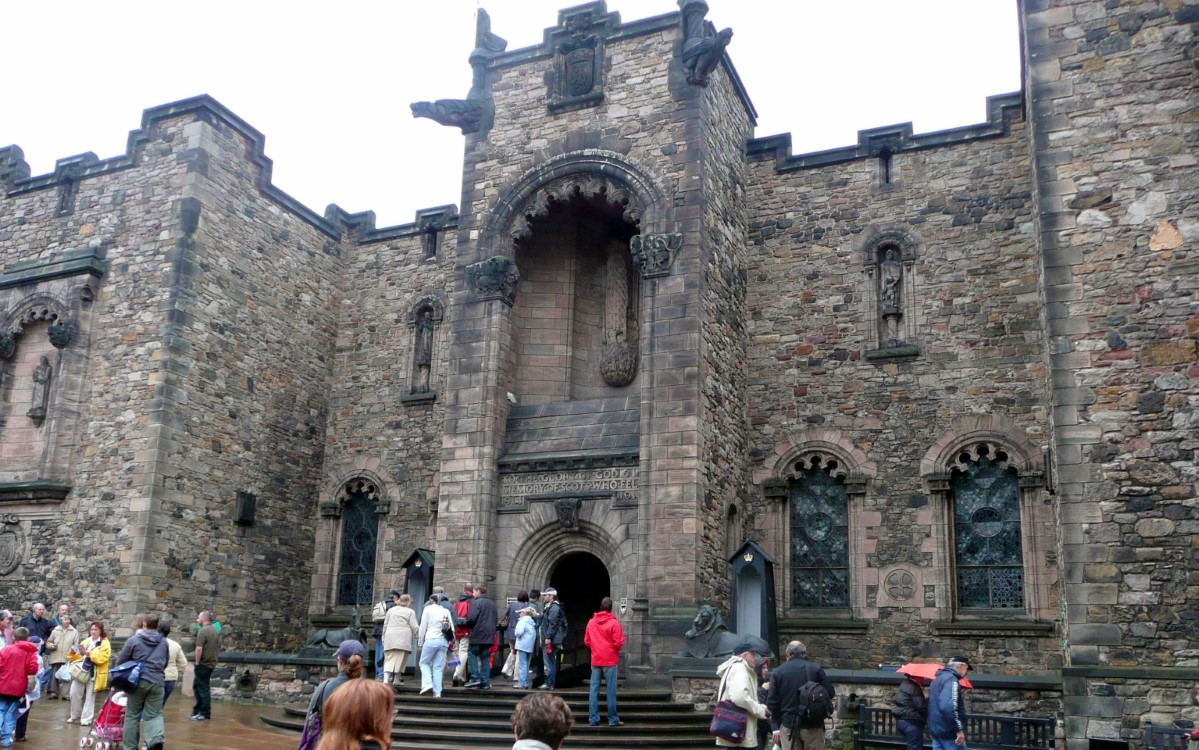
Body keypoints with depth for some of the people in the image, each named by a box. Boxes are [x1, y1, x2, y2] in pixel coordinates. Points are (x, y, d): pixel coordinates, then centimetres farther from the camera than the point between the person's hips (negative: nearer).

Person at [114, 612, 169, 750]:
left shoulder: (134, 640, -1)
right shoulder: (163, 642, 11)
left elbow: (120, 661, 4)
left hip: (138, 682, -2)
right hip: (157, 682, 2)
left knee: (132, 716, 12)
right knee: (154, 715, 4)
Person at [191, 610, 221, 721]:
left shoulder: (203, 631, -16)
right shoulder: (215, 631, 12)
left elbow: (199, 648, -22)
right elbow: (218, 647, 17)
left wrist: (197, 662, -13)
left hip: (203, 664, -9)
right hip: (211, 663, 9)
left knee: (203, 688, -1)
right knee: (197, 686, 19)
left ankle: (205, 714, 4)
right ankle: (198, 710, 23)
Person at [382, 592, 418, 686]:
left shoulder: (391, 610, 17)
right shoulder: (410, 612, 5)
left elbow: (385, 625, 18)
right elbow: (414, 627, 0)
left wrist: (384, 638, 23)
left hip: (390, 639, 3)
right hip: (403, 639, -3)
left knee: (389, 660, 0)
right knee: (400, 660, 6)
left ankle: (386, 679, -16)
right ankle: (397, 680, 11)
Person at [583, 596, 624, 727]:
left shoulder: (591, 622, 4)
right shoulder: (614, 623, -10)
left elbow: (586, 641, 7)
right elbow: (618, 643, -11)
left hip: (595, 661, 4)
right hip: (610, 661, -4)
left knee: (594, 689, 6)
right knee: (611, 690, 0)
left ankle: (593, 719, 5)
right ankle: (613, 719, 3)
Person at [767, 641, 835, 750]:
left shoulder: (778, 672, 3)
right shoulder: (816, 668, -1)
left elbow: (772, 702, 2)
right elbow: (830, 693, -1)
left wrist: (775, 727, 8)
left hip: (789, 725, 1)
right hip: (812, 724, -1)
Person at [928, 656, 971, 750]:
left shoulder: (937, 679, 18)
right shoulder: (951, 679, -14)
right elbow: (949, 706, -28)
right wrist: (959, 729, -24)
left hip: (936, 729, 9)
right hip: (949, 731, -9)